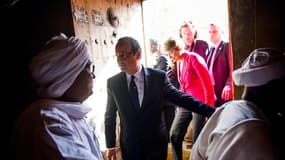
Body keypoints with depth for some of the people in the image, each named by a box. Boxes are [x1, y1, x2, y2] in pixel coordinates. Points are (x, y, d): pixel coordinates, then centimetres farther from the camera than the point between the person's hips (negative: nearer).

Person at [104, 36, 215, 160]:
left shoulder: (158, 77, -11)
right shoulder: (112, 83, -6)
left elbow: (180, 97, -10)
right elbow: (110, 116, 2)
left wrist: (212, 111, -18)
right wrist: (110, 145, 4)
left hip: (156, 142, 0)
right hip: (129, 145, 1)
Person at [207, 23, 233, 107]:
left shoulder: (227, 46, -1)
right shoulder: (210, 49, 18)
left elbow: (232, 69, -11)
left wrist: (228, 85, -22)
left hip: (224, 92, -6)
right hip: (211, 92, 6)